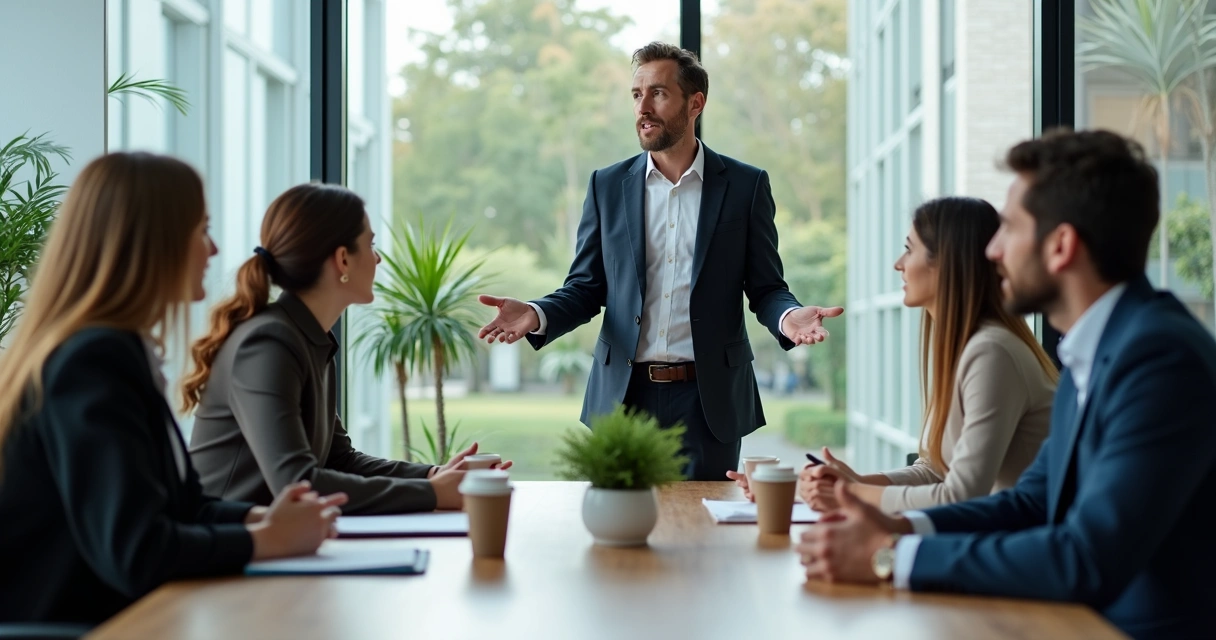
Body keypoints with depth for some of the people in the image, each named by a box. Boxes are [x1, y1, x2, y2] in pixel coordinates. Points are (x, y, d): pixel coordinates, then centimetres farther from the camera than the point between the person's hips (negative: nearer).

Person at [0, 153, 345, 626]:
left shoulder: (116, 350, 10)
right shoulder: (92, 361, -17)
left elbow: (178, 504, 15)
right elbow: (135, 553, -24)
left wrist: (262, 518, -3)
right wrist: (270, 538, -12)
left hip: (108, 617, 8)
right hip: (67, 623, -8)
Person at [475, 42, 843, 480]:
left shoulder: (745, 186, 3)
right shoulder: (607, 186, 8)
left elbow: (765, 289, 4)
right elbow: (585, 288, 8)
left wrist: (789, 316, -19)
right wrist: (537, 316, -12)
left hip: (708, 401, -1)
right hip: (623, 396, 2)